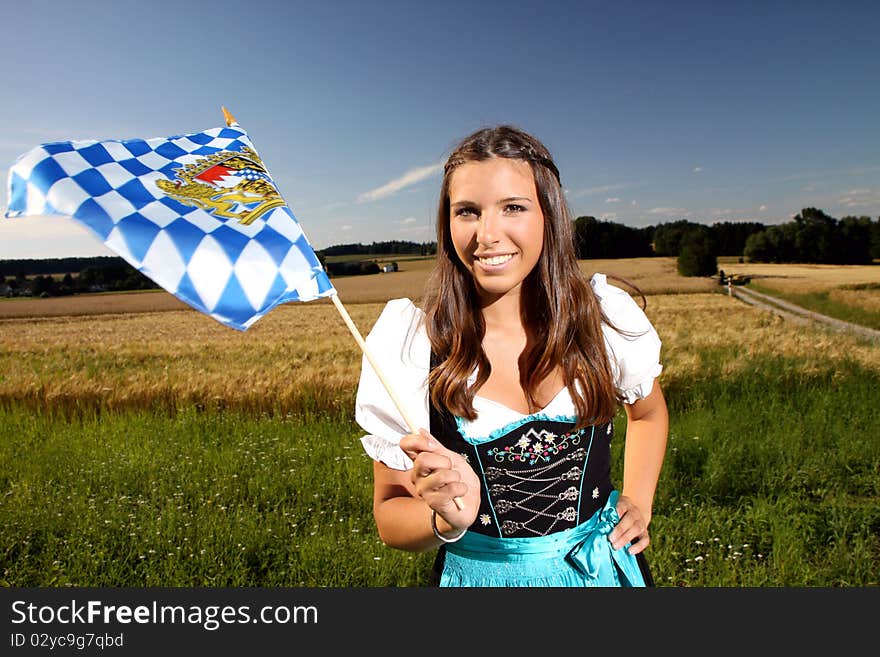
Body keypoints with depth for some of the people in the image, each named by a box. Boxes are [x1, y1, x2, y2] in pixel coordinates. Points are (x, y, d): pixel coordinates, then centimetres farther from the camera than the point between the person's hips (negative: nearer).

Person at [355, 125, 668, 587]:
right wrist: (447, 520, -29)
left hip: (605, 566, 2)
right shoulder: (403, 345, -19)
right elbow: (390, 517, -11)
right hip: (481, 573, -1)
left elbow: (648, 412, 10)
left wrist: (639, 504, -1)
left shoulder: (608, 318, -12)